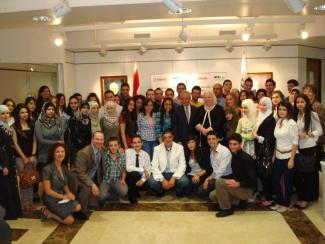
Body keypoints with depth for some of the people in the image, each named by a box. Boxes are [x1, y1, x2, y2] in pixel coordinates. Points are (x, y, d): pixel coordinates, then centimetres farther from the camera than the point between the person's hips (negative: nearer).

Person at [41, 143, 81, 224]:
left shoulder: (64, 168, 6)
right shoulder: (47, 169, -15)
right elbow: (47, 191, -16)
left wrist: (69, 193, -7)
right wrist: (63, 196, -16)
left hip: (62, 197, 7)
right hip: (51, 199, -7)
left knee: (78, 207, -18)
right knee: (70, 220, -17)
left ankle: (54, 212, 2)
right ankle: (47, 211, 3)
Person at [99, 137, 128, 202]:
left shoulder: (122, 156, -2)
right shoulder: (104, 155, -10)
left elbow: (124, 169, 7)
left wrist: (123, 179, -3)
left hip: (117, 181, 2)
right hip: (105, 181, -2)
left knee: (124, 192, -25)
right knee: (102, 196, -26)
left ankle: (113, 195, 9)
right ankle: (108, 195, 12)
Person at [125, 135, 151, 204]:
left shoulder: (145, 155, -4)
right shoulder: (128, 152, -14)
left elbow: (148, 171, -5)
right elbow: (128, 168, -25)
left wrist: (142, 180, -23)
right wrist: (143, 170, -29)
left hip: (140, 178, 3)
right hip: (129, 177, -3)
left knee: (146, 185, -25)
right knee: (135, 174, -34)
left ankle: (135, 191, 11)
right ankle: (132, 196, -10)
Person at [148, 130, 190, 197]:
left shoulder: (180, 147, -2)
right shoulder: (157, 148, -3)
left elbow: (182, 165, -7)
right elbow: (154, 166, -9)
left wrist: (174, 178, -22)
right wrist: (162, 179, -23)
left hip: (175, 174, 0)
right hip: (162, 174, 0)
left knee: (185, 181, -31)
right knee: (152, 182, -30)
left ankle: (179, 191, 7)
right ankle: (161, 191, 6)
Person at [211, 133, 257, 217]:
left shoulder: (246, 159, -22)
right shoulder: (234, 156, 4)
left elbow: (253, 182, -21)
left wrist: (238, 184, -30)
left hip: (248, 190, -9)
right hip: (236, 187, 9)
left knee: (219, 182, -25)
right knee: (213, 195, 3)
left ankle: (226, 209, -7)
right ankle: (241, 200, 10)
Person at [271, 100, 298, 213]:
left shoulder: (292, 123, -13)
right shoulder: (278, 122, 5)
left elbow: (295, 142, -14)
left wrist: (292, 159, -16)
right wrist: (274, 155, 8)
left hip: (288, 156, -6)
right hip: (278, 156, 6)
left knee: (287, 181, 7)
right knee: (275, 179, 8)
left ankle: (285, 204, 21)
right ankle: (278, 201, 25)